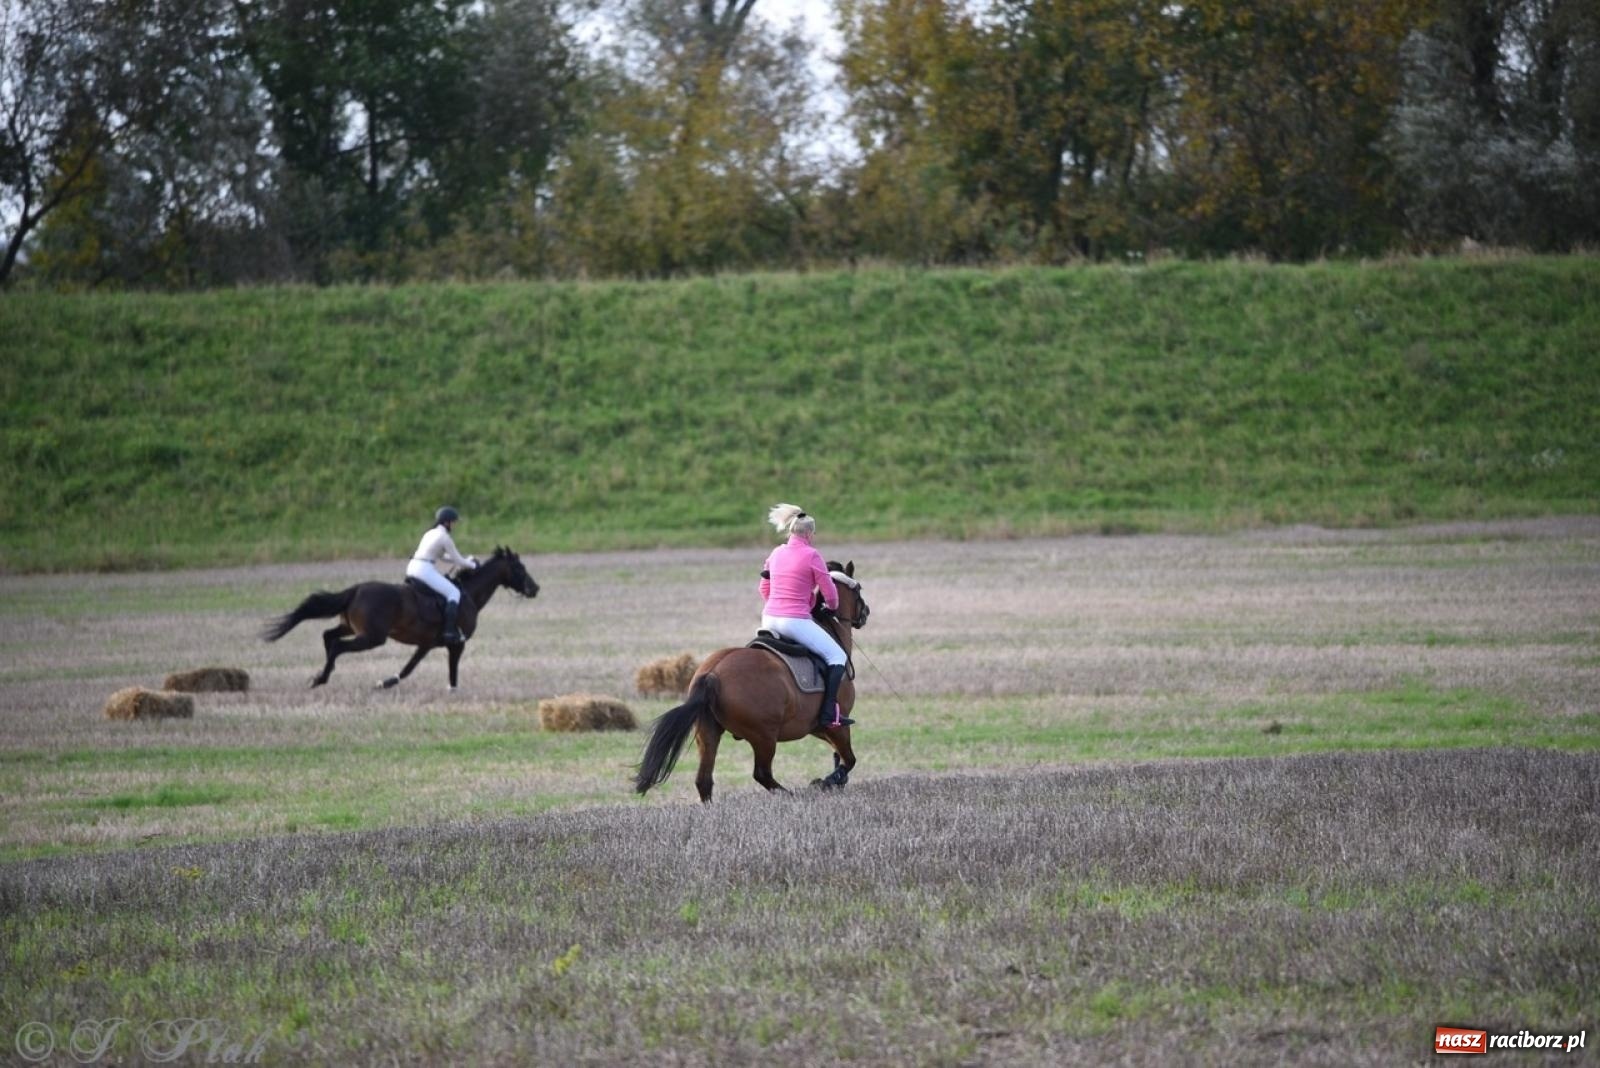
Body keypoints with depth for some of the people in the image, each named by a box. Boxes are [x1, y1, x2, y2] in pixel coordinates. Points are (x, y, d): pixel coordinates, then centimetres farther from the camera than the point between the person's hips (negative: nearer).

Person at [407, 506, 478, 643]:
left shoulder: (430, 533, 20)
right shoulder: (444, 537, -7)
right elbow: (459, 562, -4)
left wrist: (466, 560, 26)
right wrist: (472, 565, 15)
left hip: (412, 568, 10)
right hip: (425, 570, -10)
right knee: (454, 593, -9)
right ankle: (450, 631, -21)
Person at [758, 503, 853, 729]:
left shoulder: (776, 553, 12)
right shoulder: (811, 555, -7)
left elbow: (764, 589, 22)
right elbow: (830, 593, -3)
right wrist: (833, 608, 18)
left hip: (769, 619, 7)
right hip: (796, 621, -7)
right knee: (837, 656, 3)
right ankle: (829, 714, -9)